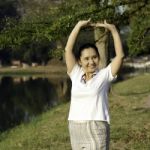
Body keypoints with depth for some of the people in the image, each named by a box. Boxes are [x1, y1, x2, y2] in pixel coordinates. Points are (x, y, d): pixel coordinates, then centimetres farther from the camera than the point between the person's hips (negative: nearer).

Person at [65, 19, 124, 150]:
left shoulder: (104, 75, 1)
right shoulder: (76, 75, 9)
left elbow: (120, 55, -9)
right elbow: (68, 50, 2)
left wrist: (113, 29, -8)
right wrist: (79, 25, 1)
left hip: (97, 129, -4)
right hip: (76, 129, 4)